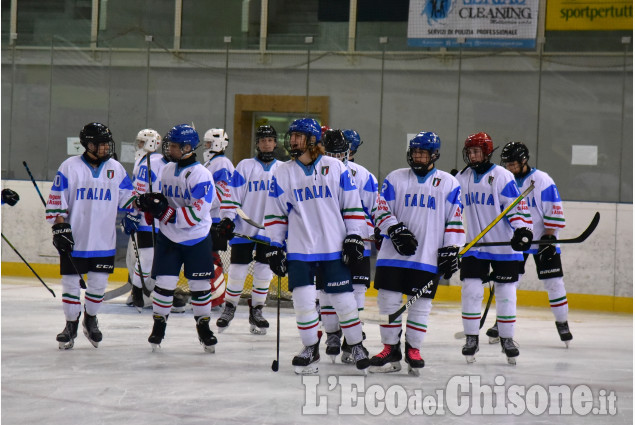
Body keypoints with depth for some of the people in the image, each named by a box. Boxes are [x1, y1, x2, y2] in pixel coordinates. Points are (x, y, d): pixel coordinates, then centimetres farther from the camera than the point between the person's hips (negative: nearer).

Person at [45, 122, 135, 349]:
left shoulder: (116, 169, 6)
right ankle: (71, 325, 17)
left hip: (104, 240, 3)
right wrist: (59, 227, -10)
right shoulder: (70, 167, -4)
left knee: (98, 284, 6)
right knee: (71, 282, 2)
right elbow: (56, 202, -3)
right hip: (74, 239, -3)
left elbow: (127, 199, 11)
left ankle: (90, 320, 28)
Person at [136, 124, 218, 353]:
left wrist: (164, 212, -26)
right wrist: (151, 202, -4)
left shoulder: (201, 175, -17)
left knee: (200, 285, 3)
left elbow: (196, 214, -24)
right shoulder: (167, 170, 5)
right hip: (168, 237, 4)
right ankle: (159, 324, 11)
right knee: (164, 282, -2)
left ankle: (203, 326, 19)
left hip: (197, 241, -4)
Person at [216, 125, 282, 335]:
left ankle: (256, 311, 15)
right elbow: (232, 195, -1)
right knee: (238, 270, 0)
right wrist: (227, 219, -10)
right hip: (244, 229, -2)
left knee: (264, 272, 3)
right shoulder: (245, 166, 1)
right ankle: (229, 307, 17)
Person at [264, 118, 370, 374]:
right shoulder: (282, 174, 6)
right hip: (299, 250, 2)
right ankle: (311, 348, 12)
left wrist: (354, 238, -3)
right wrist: (274, 247, 3)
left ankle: (356, 345, 18)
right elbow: (274, 215, 9)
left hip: (334, 248, -1)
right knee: (303, 300, -5)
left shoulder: (336, 168, 1)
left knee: (343, 299, 0)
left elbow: (352, 206, 3)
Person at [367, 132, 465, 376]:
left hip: (429, 257, -1)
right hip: (394, 254, 1)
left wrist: (450, 250, -1)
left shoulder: (449, 184, 6)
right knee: (388, 300, -1)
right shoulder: (395, 179, 9)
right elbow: (381, 210, 5)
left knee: (421, 305, 1)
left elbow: (455, 220, 5)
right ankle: (390, 349, 8)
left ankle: (413, 349, 14)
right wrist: (396, 230, -11)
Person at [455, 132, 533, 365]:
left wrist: (523, 230, -21)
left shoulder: (502, 176, -7)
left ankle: (507, 338, 15)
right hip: (473, 246, 3)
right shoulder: (462, 179, 8)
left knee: (506, 292, 3)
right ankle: (471, 337, 7)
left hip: (503, 245, -3)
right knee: (470, 291, -4)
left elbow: (517, 205, -10)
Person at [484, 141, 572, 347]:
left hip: (543, 241, -4)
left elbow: (554, 210, -11)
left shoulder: (542, 180, -11)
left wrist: (549, 237, -17)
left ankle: (562, 323, 10)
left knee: (553, 282, -3)